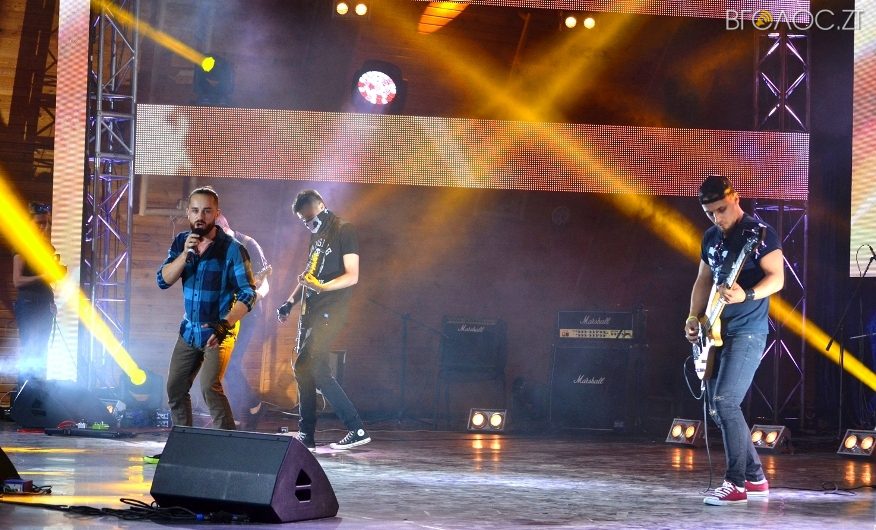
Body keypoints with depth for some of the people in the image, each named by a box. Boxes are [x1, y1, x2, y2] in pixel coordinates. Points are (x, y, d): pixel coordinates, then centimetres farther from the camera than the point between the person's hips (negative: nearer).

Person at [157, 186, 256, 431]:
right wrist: (185, 254, -20)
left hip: (219, 331, -6)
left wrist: (224, 326, -30)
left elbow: (247, 294, -16)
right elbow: (163, 280, -4)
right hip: (189, 329, 6)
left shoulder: (231, 249, -15)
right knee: (175, 390, 11)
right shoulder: (181, 242, 2)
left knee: (210, 387, -23)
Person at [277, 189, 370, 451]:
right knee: (302, 369, 6)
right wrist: (290, 302, 20)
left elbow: (352, 276, -14)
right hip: (311, 309, 9)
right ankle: (306, 435, 12)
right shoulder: (317, 235, 20)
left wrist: (322, 287, -27)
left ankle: (357, 429, -15)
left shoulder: (344, 231, -6)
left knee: (314, 368, -17)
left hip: (330, 311, -9)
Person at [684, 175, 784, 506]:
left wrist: (746, 296, -32)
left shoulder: (760, 233, -9)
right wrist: (694, 317, 7)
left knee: (724, 402, -17)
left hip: (747, 332, -9)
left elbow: (776, 278, -15)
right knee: (716, 409, 8)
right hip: (717, 333, 9)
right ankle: (755, 477, 18)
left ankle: (737, 483, -11)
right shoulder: (710, 238, 14)